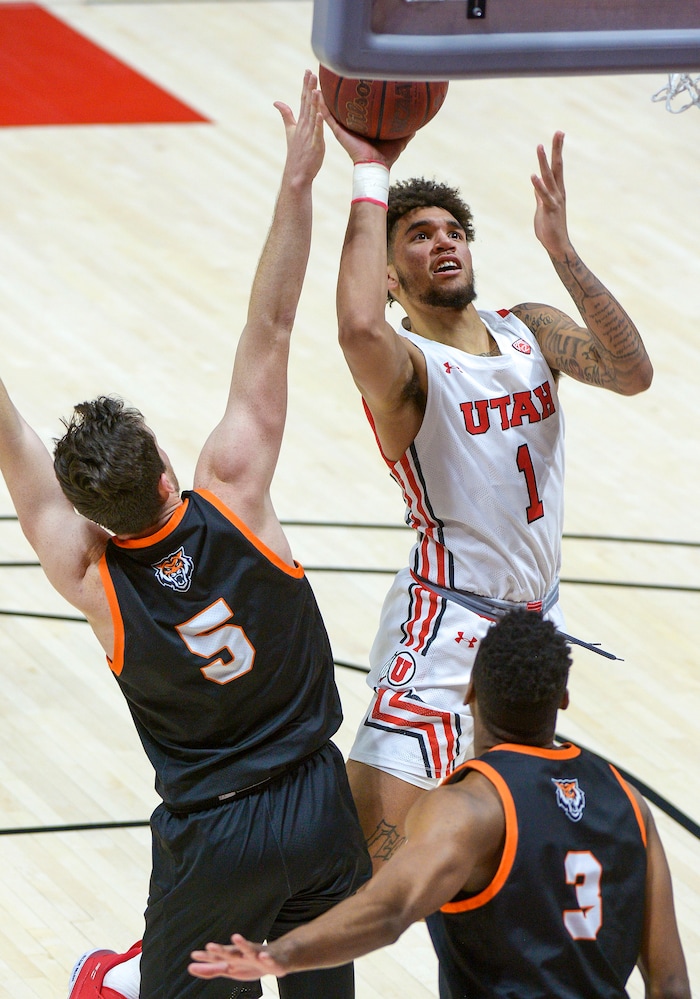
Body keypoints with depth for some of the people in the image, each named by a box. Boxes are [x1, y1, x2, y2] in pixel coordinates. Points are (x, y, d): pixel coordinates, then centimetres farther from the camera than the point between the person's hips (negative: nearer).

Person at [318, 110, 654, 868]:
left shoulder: (530, 330, 3)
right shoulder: (404, 364, -16)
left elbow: (632, 374, -14)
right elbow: (359, 329, -41)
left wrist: (560, 250, -24)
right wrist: (371, 177, -34)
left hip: (537, 613, 7)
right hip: (446, 625, -7)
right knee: (375, 857, -17)